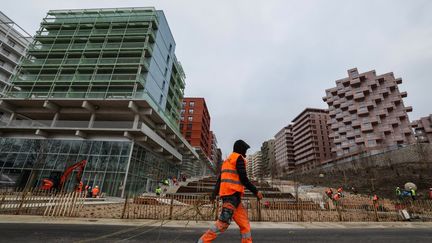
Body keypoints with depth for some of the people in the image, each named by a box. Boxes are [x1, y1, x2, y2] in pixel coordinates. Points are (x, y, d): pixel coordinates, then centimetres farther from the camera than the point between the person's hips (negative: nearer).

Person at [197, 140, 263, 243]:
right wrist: (256, 191, -4)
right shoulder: (239, 158, -3)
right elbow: (243, 179, -11)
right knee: (223, 223, -10)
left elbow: (220, 179, 20)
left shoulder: (227, 160, 23)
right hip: (233, 194, -9)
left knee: (244, 223, 11)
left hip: (227, 194, 10)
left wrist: (214, 194, 20)